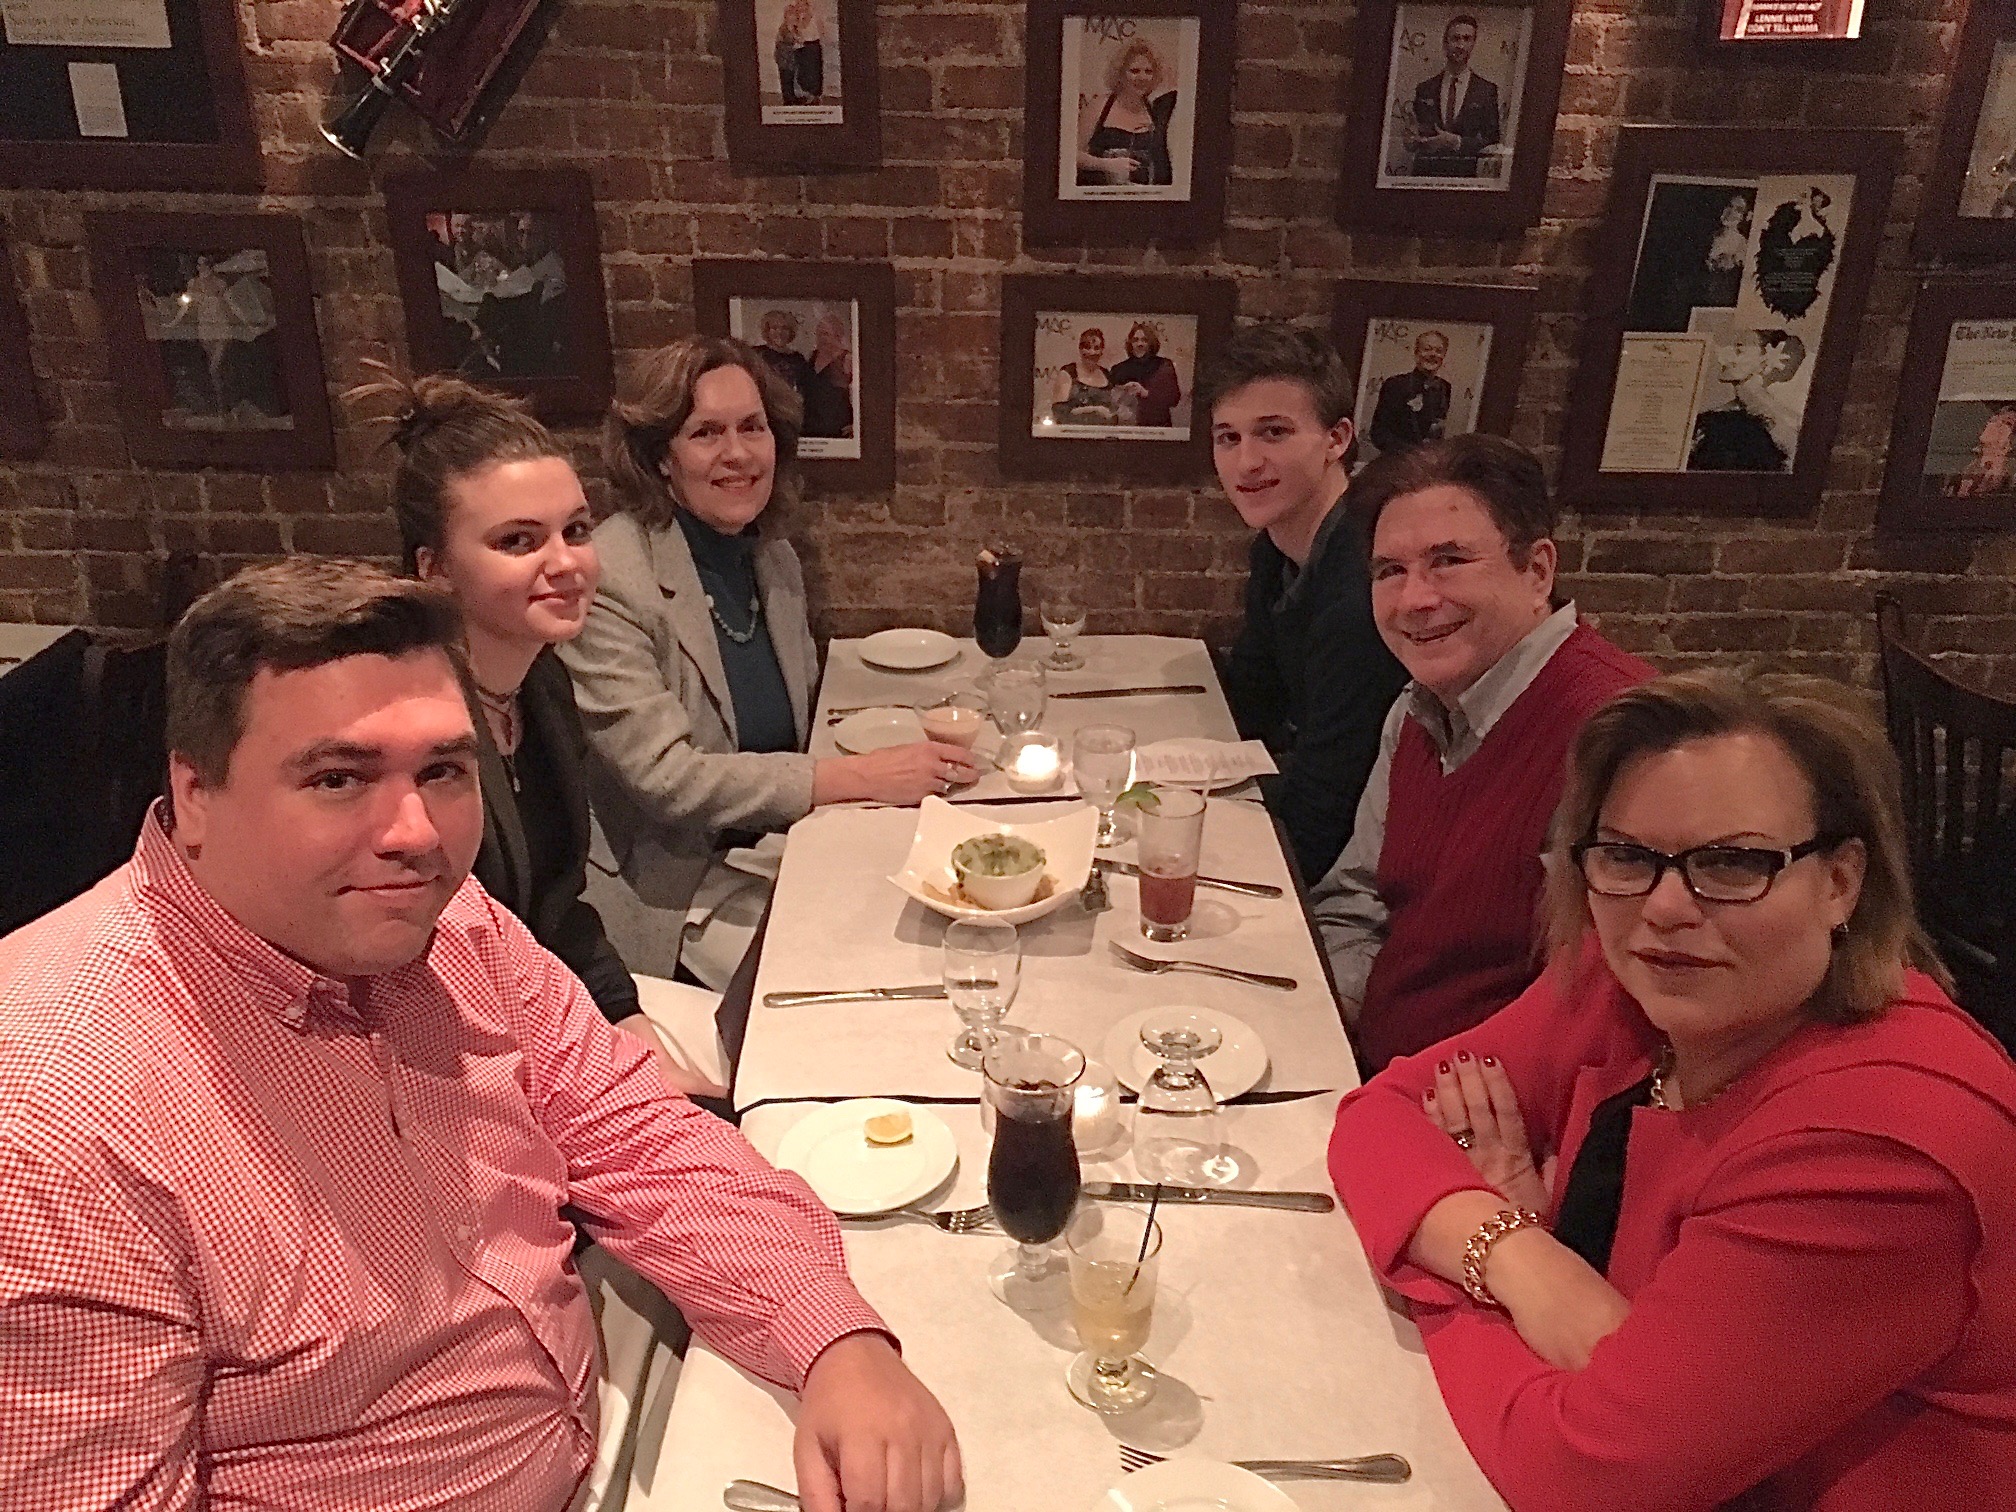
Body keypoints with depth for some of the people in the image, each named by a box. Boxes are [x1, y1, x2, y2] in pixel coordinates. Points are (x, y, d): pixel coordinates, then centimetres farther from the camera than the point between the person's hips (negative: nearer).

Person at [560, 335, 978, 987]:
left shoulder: (776, 559, 7)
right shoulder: (608, 579, -15)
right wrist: (860, 775, -22)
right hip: (689, 901, -6)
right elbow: (664, 777, -20)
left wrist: (906, 758, -5)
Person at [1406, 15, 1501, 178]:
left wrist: (1456, 142, -12)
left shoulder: (1487, 90, 6)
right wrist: (1412, 139, -10)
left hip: (1465, 174, -1)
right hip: (1425, 172, 1)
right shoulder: (1424, 88, 13)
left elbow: (1491, 139, 2)